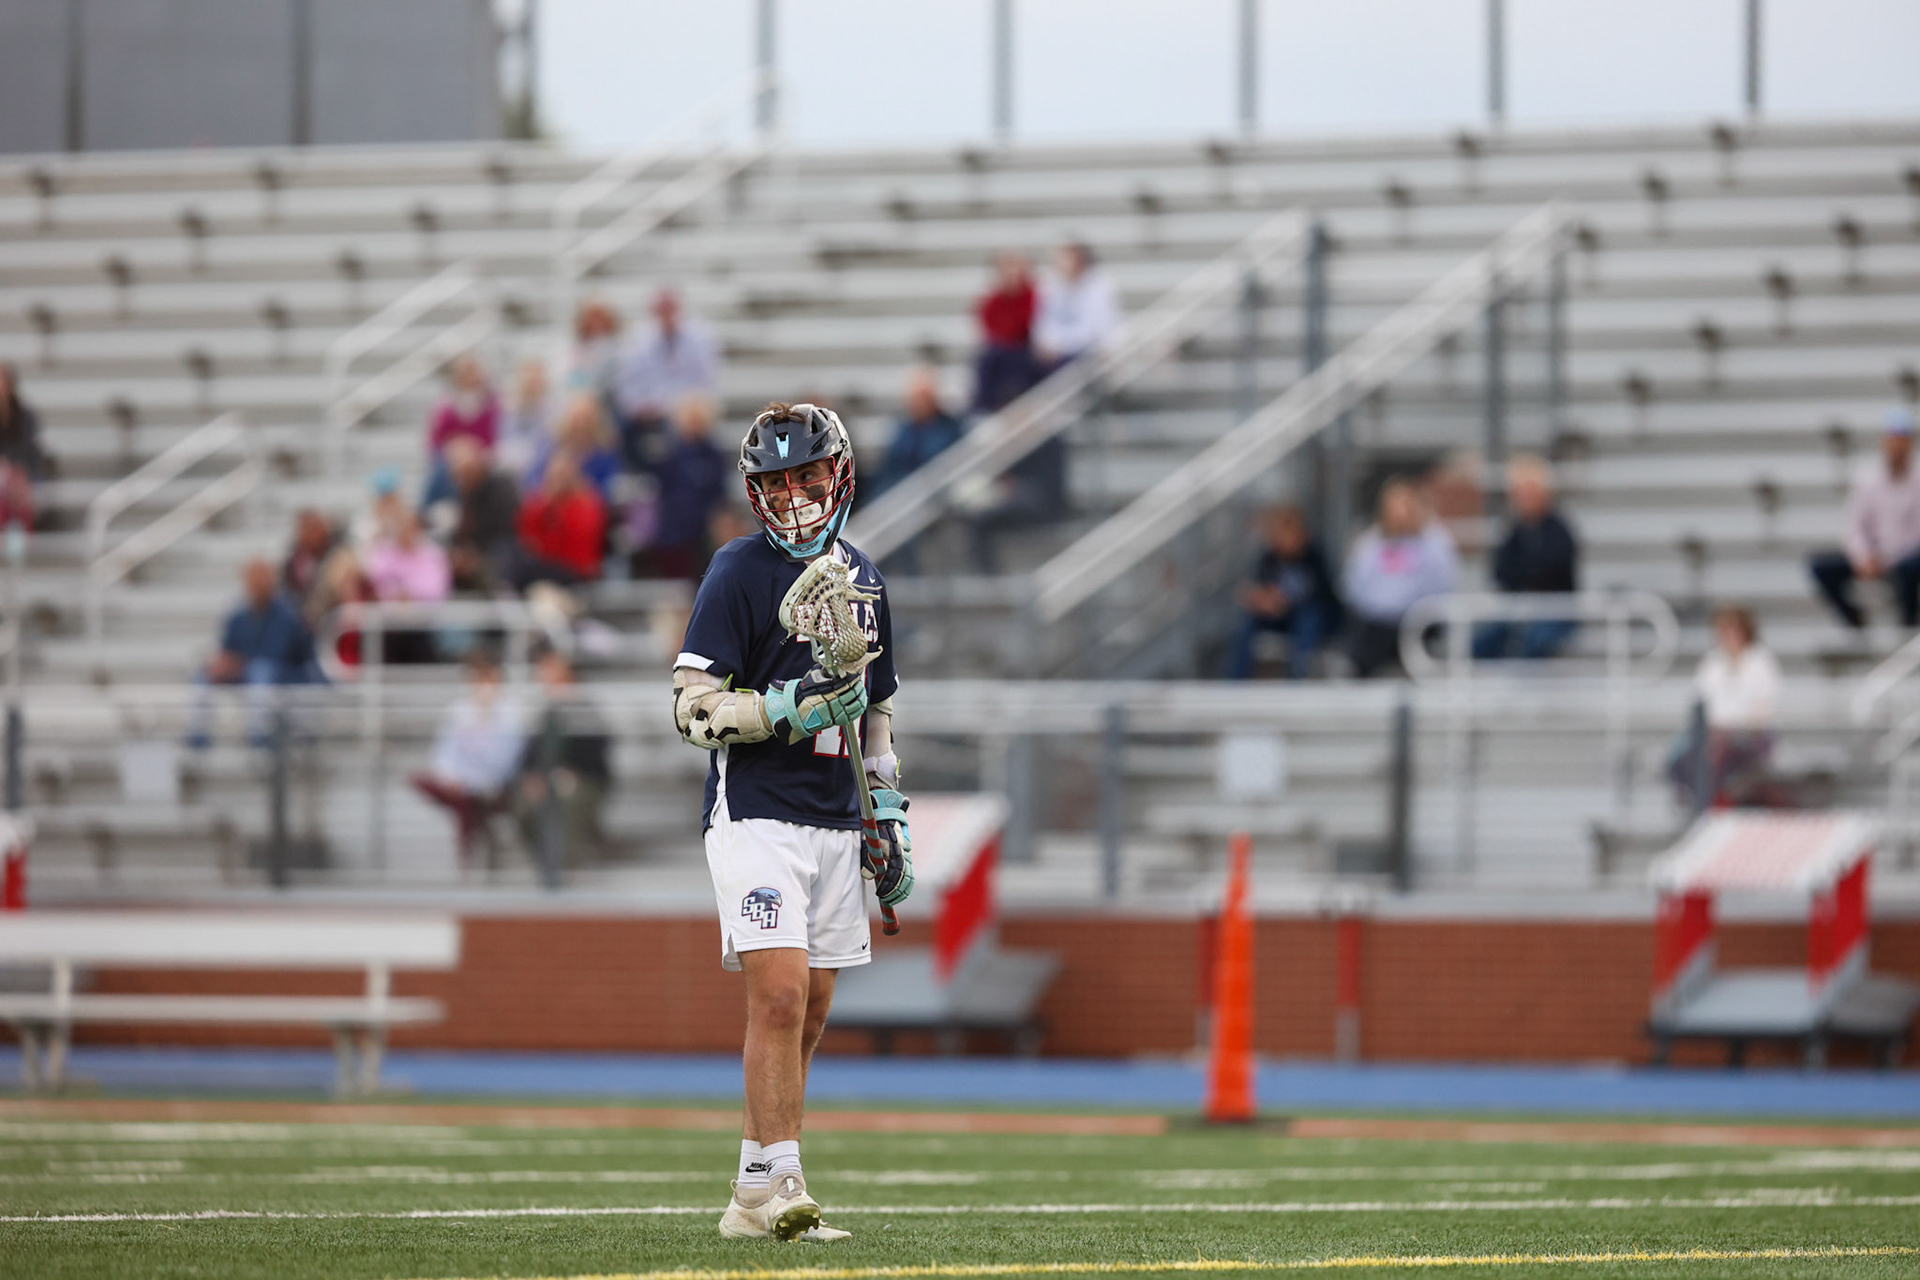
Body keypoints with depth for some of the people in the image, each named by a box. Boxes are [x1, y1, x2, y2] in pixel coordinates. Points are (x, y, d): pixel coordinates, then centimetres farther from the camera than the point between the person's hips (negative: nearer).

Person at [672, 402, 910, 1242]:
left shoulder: (862, 579, 14)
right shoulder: (741, 572, -6)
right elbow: (693, 707, -11)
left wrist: (887, 820, 18)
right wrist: (788, 707, -22)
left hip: (834, 824, 6)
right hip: (756, 817, -6)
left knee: (807, 1015, 5)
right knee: (780, 996, -16)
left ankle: (758, 1198, 10)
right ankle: (772, 1187, -17)